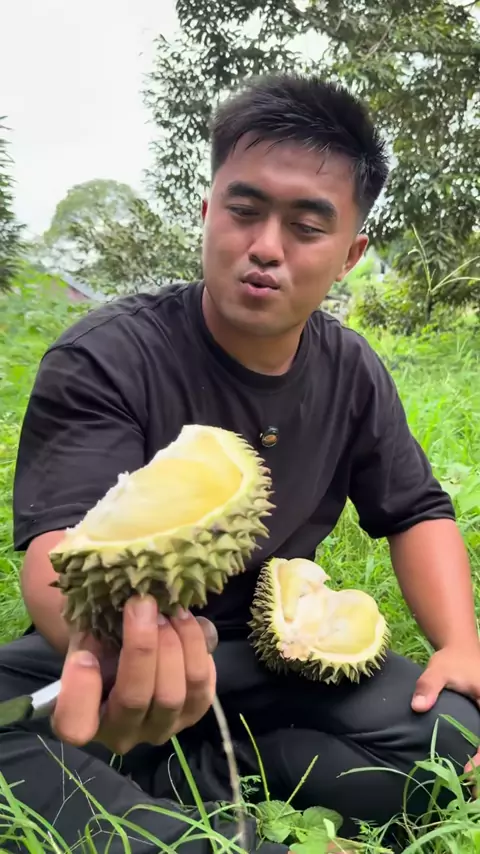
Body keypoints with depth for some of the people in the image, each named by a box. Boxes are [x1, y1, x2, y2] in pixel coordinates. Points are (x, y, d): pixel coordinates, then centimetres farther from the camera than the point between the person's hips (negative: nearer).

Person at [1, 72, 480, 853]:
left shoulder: (354, 373, -3)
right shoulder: (104, 358, -19)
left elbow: (416, 511, 7)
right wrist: (108, 637, -57)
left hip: (269, 656, 5)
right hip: (103, 659, -3)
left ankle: (167, 773, -13)